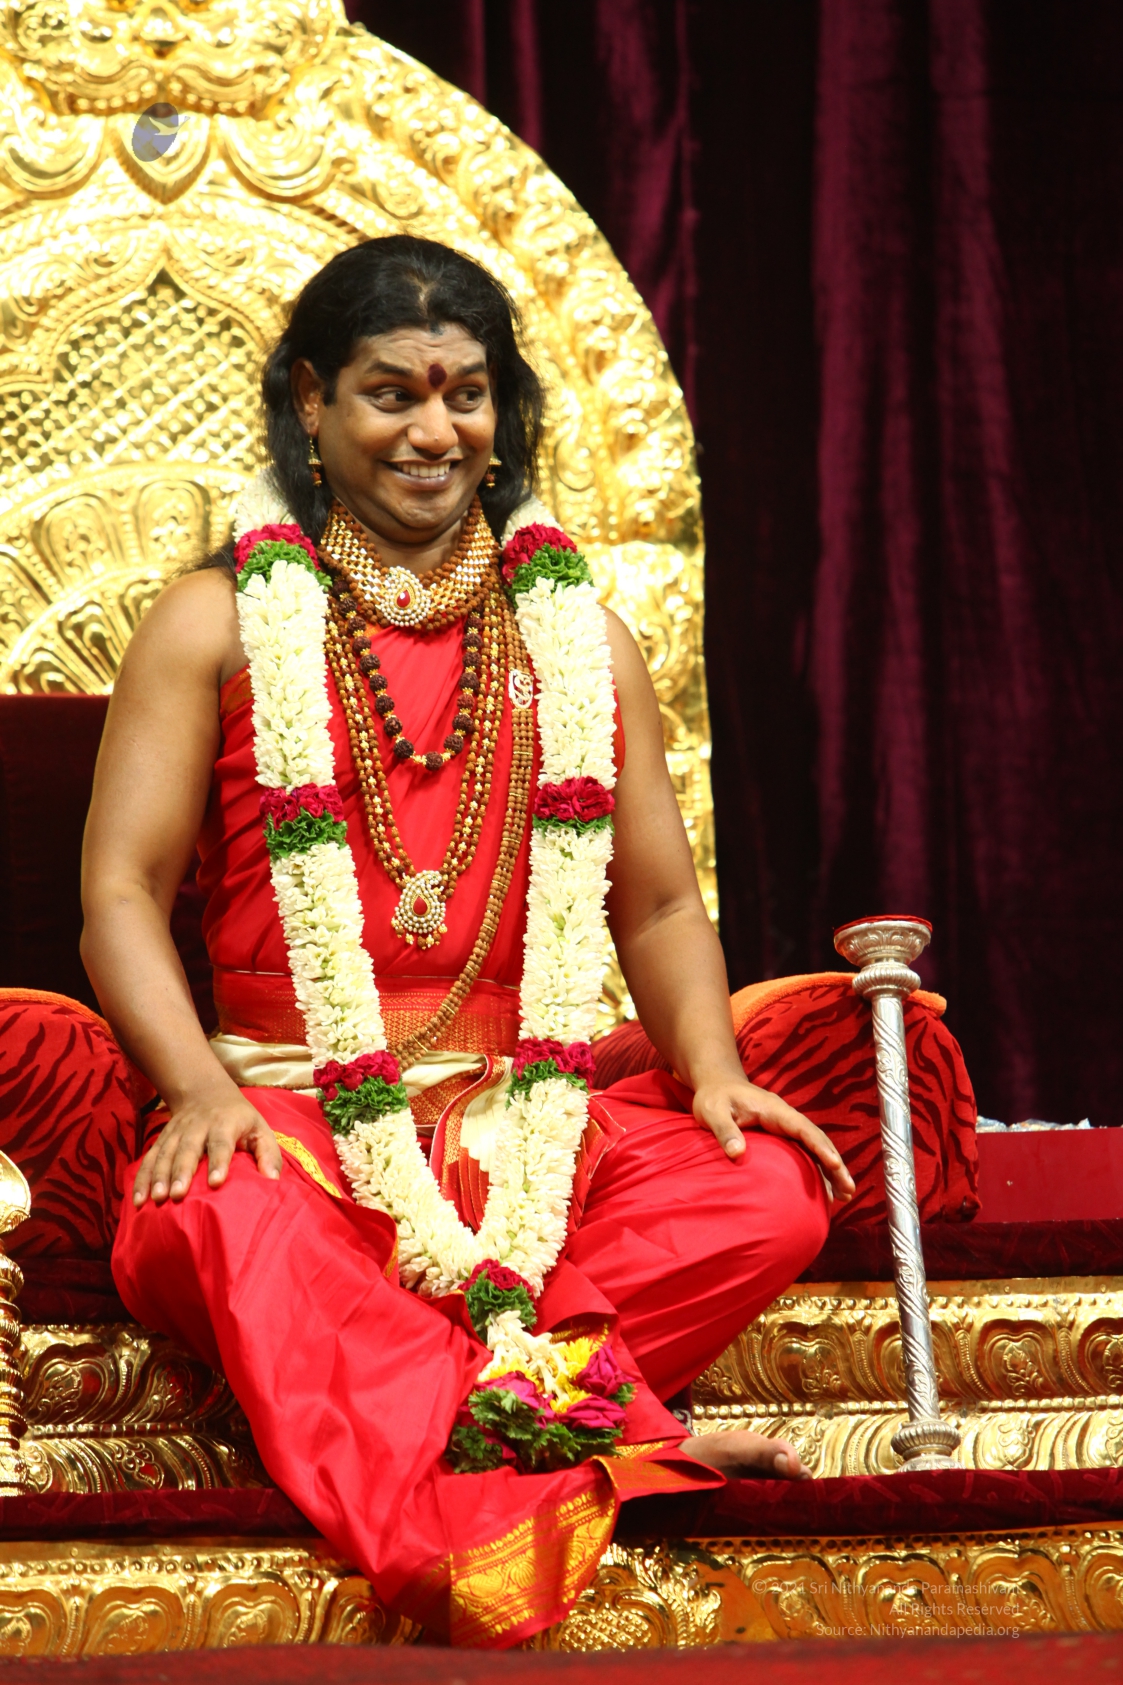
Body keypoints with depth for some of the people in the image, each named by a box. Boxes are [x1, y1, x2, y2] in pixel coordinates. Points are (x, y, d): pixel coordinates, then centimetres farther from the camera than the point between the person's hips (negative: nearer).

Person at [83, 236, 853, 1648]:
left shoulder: (576, 634, 17)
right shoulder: (221, 621, 7)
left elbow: (658, 904, 18)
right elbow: (122, 893, 1)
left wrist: (714, 1073, -3)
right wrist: (199, 1086, -18)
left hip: (531, 1128, 3)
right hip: (295, 1126, -3)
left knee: (771, 1191, -25)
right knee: (206, 1220, -38)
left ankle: (441, 1398, -35)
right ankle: (584, 1424, -48)